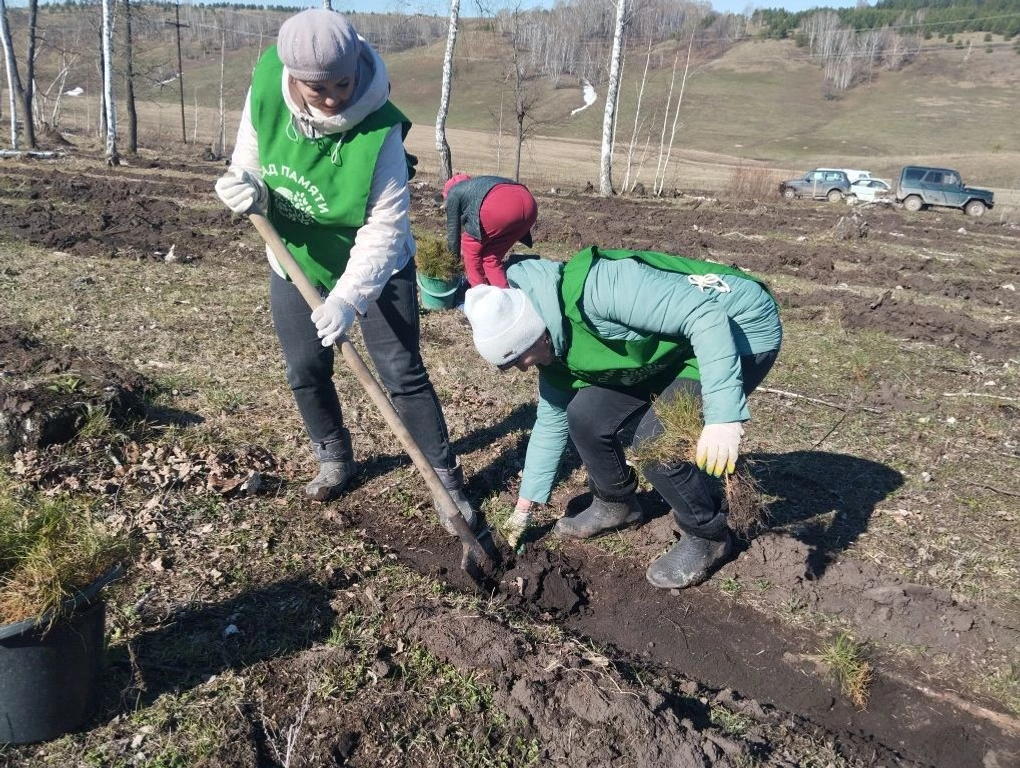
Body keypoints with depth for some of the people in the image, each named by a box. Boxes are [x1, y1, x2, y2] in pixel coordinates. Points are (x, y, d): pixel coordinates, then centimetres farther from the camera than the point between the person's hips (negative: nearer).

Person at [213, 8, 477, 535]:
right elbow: (250, 161, -2)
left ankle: (447, 480, 10)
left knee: (403, 373, -4)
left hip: (376, 266, -4)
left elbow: (385, 227, -30)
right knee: (305, 370, 11)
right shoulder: (265, 91, -18)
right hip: (294, 260, 5)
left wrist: (349, 297, -40)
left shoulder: (379, 129, -31)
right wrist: (245, 187, -25)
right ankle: (335, 460, 35)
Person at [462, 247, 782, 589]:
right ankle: (616, 505, 26)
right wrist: (523, 508, 17)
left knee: (656, 440, -21)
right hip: (674, 350, 8)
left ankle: (708, 537, 5)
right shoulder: (553, 348, -3)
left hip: (742, 329, -8)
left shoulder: (595, 289, -32)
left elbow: (704, 313, -35)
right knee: (586, 415, 0)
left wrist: (723, 416, -42)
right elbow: (551, 422, 11)